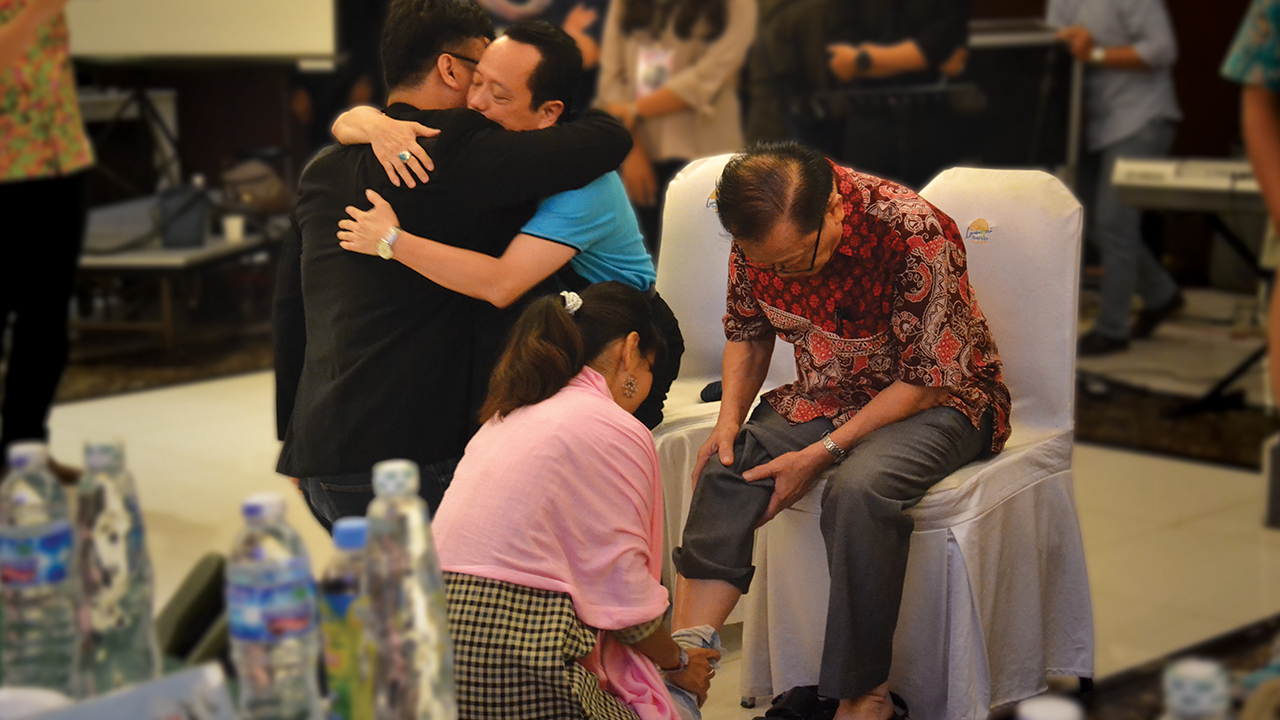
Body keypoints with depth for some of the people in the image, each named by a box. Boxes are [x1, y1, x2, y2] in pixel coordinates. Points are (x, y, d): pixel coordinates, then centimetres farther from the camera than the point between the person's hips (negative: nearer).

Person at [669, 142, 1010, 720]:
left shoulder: (914, 233, -28)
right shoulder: (760, 236, -10)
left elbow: (929, 380, -22)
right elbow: (748, 332, 8)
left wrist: (821, 453, -25)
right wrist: (730, 419, -10)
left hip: (937, 401, -5)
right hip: (825, 394, 5)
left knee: (859, 488, -35)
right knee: (725, 468, -20)